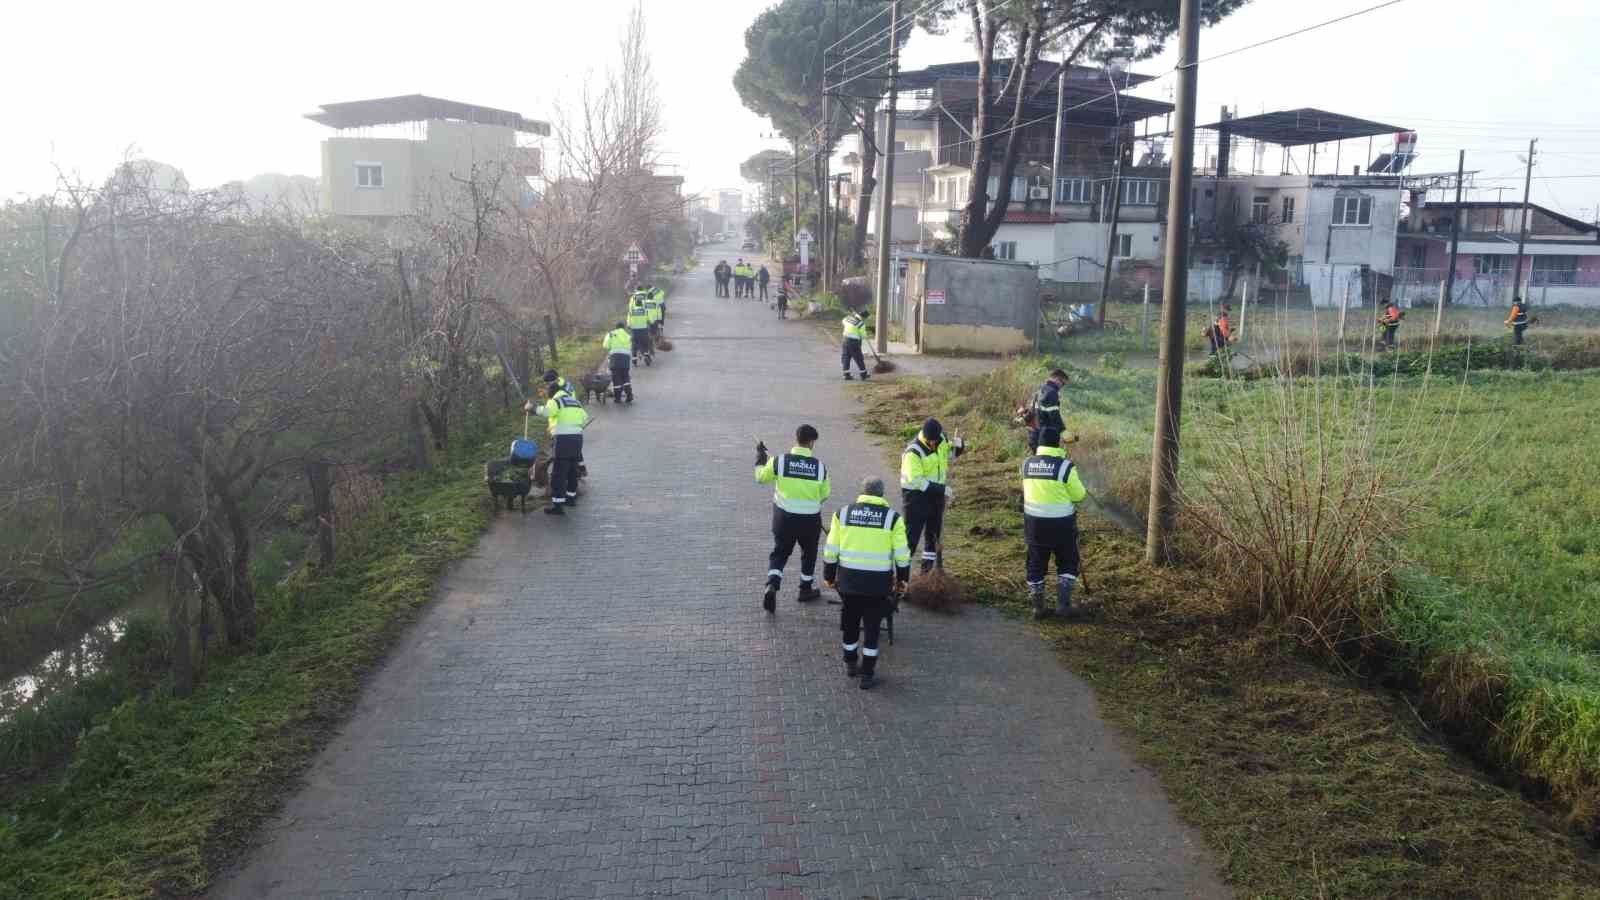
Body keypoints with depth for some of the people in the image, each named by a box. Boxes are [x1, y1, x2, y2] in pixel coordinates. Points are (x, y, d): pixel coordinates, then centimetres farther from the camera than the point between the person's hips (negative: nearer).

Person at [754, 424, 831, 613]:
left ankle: (772, 586, -6)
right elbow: (824, 495, 2)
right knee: (809, 553, 22)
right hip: (810, 519, 0)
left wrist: (760, 456, 19)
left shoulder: (779, 461, -12)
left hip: (784, 517, 0)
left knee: (779, 552, 14)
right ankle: (806, 589, 34)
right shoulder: (820, 466, -9)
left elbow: (761, 477, 4)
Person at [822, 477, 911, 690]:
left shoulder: (843, 514, 3)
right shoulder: (892, 517, -2)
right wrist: (902, 578, 14)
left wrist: (829, 576, 17)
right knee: (872, 626, 9)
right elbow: (902, 555, -1)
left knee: (850, 622, 20)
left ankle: (850, 664, 35)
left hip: (848, 579, 2)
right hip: (878, 582, -2)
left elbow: (830, 551, 5)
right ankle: (868, 674, 14)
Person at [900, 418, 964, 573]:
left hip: (936, 493, 7)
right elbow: (916, 480, -28)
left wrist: (958, 445, -10)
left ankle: (927, 567, 31)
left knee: (934, 532, 16)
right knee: (911, 534, -8)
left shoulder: (941, 439, -4)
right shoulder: (914, 452, -25)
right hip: (917, 495, -7)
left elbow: (950, 453, 15)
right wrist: (941, 489, -29)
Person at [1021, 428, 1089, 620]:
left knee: (1036, 566, 14)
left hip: (1034, 522, 4)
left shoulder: (1026, 463, 0)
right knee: (1067, 564, 14)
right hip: (1061, 524, -4)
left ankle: (1038, 607, 18)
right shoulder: (1065, 466, -15)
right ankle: (1063, 604, 7)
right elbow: (1079, 495, -8)